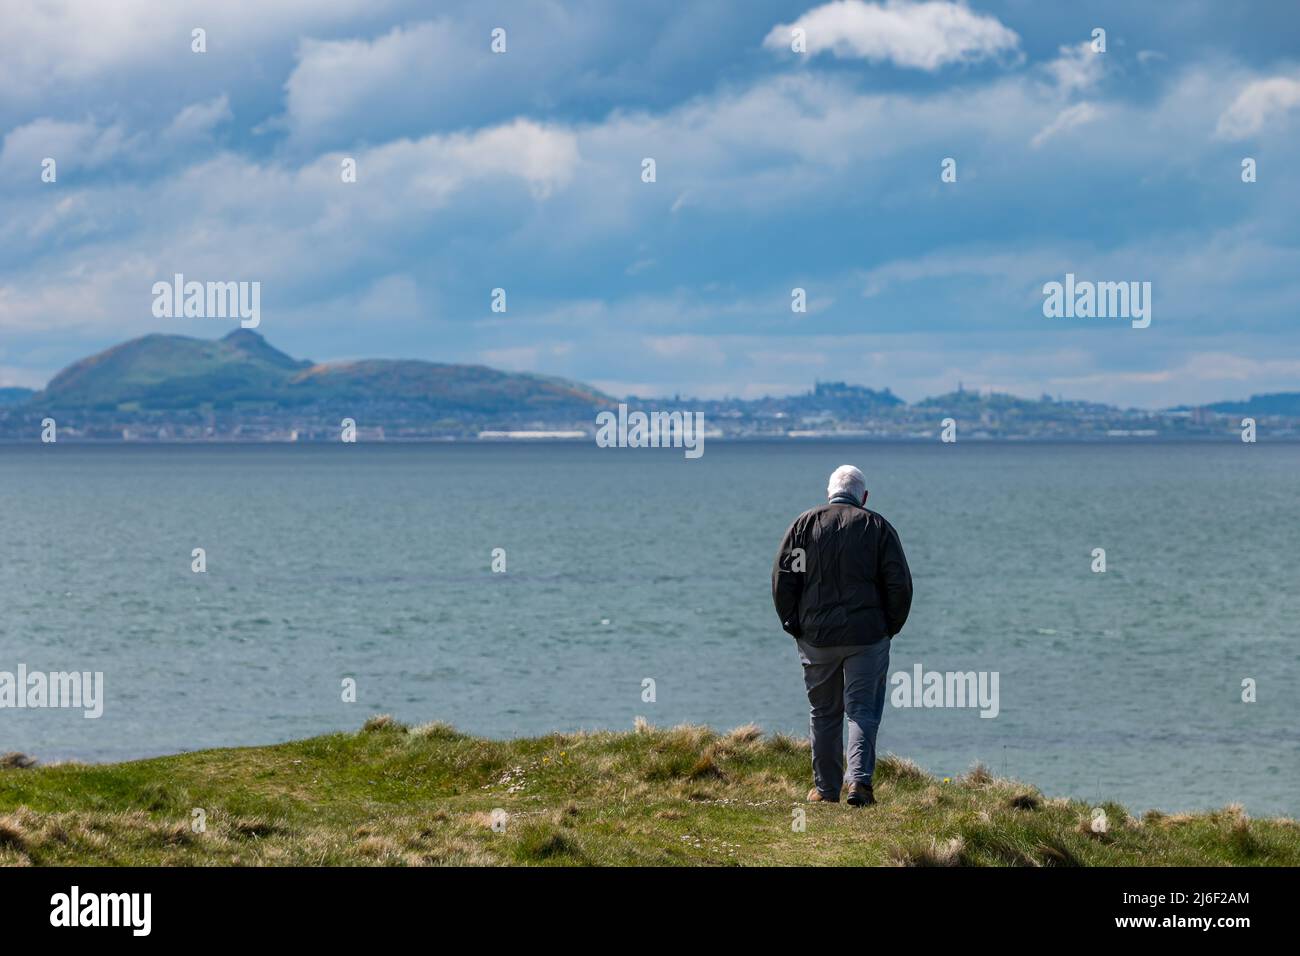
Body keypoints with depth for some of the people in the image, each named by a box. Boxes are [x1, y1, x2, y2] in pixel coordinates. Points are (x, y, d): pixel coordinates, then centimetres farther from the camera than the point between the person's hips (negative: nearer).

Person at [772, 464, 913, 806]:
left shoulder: (805, 524, 3)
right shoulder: (878, 527, 1)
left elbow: (782, 578, -1)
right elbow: (900, 584, -3)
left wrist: (794, 625, 8)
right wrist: (890, 627, 8)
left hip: (816, 636, 1)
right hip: (867, 636, -1)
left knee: (823, 713, 12)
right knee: (862, 710, 2)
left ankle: (825, 788, 14)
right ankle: (859, 780, -15)